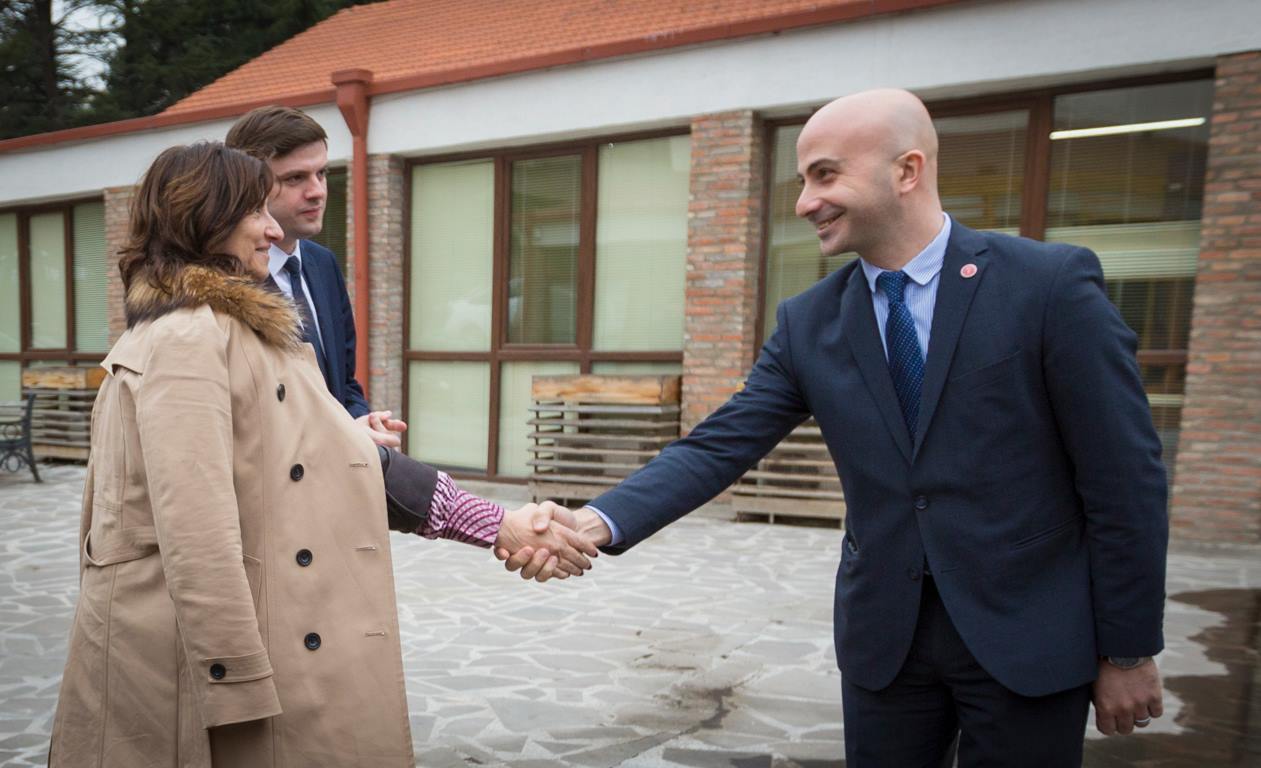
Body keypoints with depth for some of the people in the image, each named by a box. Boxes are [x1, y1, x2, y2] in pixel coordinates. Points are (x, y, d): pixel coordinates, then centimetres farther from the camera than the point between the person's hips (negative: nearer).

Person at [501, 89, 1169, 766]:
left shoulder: (1053, 282, -12)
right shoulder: (807, 322, -1)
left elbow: (1125, 477, -9)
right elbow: (719, 447, -7)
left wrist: (1128, 649, -5)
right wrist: (600, 522, -22)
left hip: (1028, 637, -3)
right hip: (882, 636, 3)